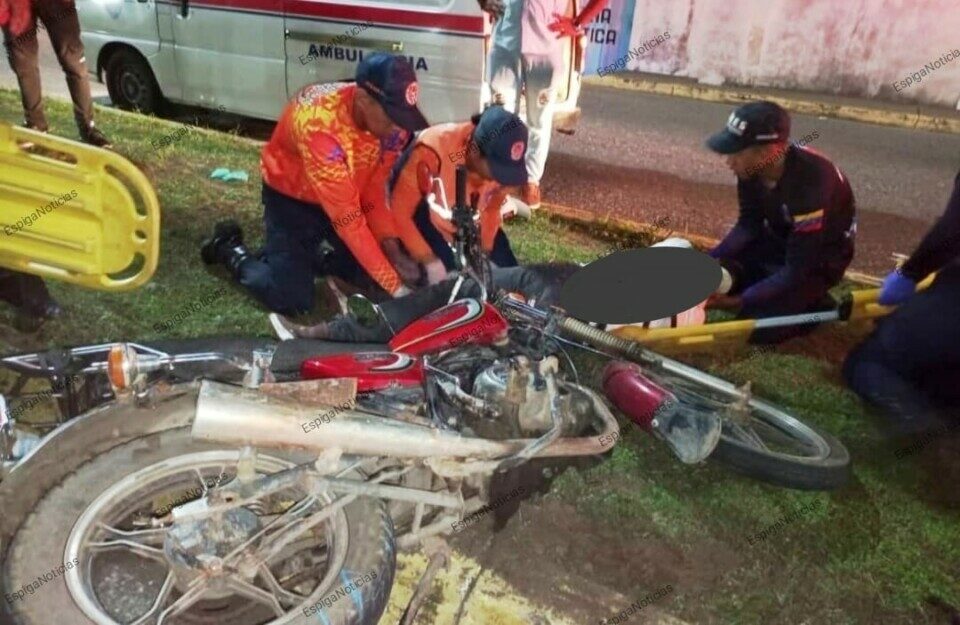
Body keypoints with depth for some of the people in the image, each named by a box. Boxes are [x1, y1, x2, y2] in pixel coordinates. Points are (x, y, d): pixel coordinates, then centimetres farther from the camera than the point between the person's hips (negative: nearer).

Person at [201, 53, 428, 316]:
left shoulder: (389, 120, -20)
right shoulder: (319, 124, -39)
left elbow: (374, 189, -10)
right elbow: (346, 216, -38)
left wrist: (393, 250, -25)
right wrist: (393, 285, -37)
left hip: (349, 194, 5)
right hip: (292, 197, -5)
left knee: (375, 275, -4)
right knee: (292, 300, -11)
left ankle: (320, 260, 22)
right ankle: (231, 250, 15)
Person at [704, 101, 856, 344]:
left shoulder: (810, 183, -37)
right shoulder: (753, 168, -18)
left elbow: (797, 268, -32)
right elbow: (749, 225, -5)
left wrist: (739, 301, -34)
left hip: (819, 257, -6)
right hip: (778, 240, 7)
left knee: (759, 326, -17)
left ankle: (815, 306, 8)